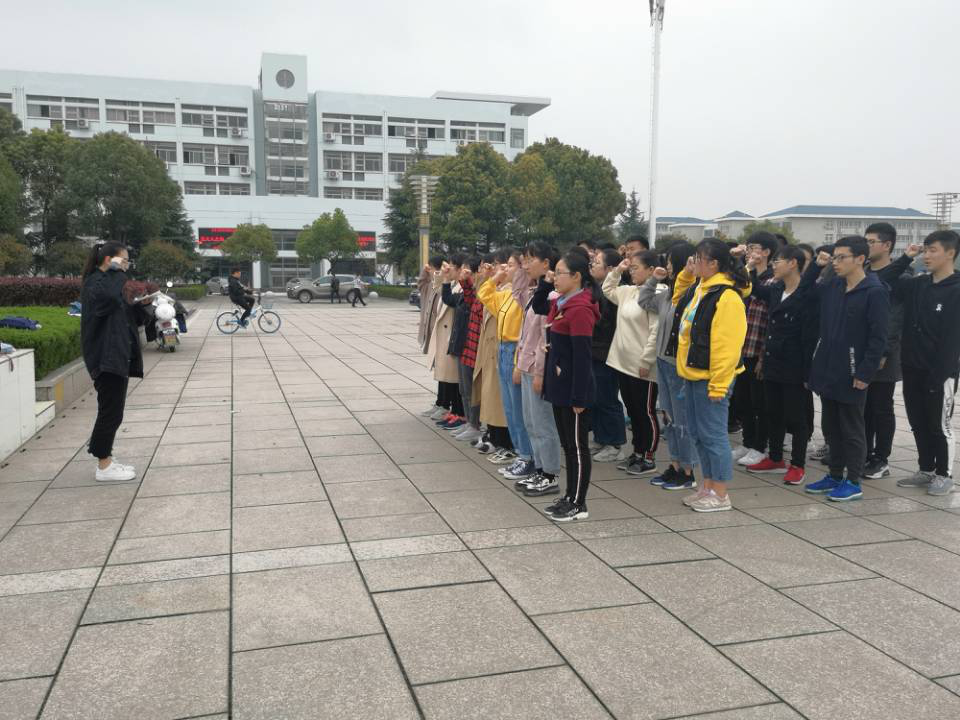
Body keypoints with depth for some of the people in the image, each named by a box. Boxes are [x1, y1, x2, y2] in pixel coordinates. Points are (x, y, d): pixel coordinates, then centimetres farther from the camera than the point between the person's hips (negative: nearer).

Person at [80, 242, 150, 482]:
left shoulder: (109, 281, 19)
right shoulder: (95, 282, -12)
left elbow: (123, 316, 22)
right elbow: (111, 297, -36)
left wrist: (140, 304, 5)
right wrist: (116, 271, -21)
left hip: (117, 355, 10)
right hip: (106, 357, -10)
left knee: (112, 411, 13)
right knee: (111, 411, -5)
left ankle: (105, 459, 22)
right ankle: (104, 467, 3)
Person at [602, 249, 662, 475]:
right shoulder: (628, 291, 10)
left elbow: (656, 332, -20)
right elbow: (607, 289, 28)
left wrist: (646, 361, -20)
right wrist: (617, 270, 14)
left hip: (642, 366, -9)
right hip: (623, 362, 9)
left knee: (646, 413, 3)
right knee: (632, 411, 17)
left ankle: (648, 458, 14)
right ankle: (637, 452, 29)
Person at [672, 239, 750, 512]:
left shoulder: (726, 296, -19)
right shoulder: (699, 288, 10)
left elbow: (726, 345, -22)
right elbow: (679, 302, 32)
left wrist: (718, 385, -22)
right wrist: (686, 275, 16)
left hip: (711, 379, -10)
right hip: (692, 374, 10)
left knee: (713, 434, -1)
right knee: (699, 434, 16)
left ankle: (720, 495, 11)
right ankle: (707, 487, 28)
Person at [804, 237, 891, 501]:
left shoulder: (875, 292, -13)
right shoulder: (832, 287, 8)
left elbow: (878, 338, -15)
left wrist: (865, 373, -18)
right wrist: (816, 266, 9)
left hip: (851, 375, -7)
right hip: (827, 370, 7)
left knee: (851, 430, 4)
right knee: (830, 427, 16)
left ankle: (853, 482, 15)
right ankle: (835, 475, 28)